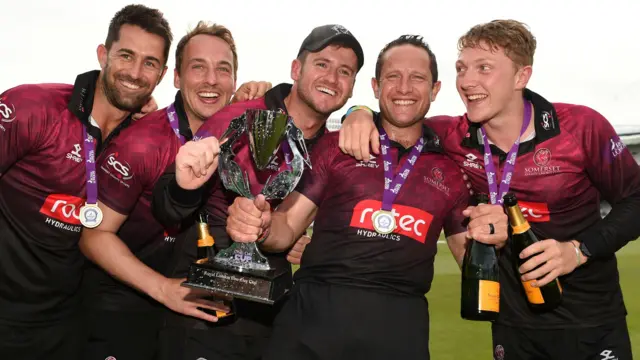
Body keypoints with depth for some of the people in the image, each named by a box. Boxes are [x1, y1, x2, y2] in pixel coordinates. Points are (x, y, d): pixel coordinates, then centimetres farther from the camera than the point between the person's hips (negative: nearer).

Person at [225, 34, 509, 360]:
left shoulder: (451, 169, 10)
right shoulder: (335, 146, 6)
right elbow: (286, 228, 6)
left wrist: (489, 240, -7)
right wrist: (258, 226, -17)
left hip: (400, 321, 1)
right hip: (314, 311, -1)